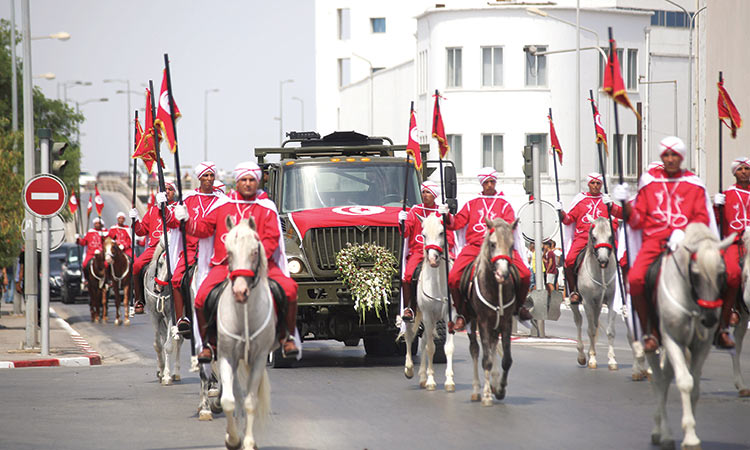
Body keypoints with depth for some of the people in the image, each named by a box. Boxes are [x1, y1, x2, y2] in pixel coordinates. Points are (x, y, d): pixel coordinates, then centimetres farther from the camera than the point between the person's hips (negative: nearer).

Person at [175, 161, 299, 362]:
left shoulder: (266, 208, 8)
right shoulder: (223, 204, 14)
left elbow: (272, 240, 0)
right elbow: (204, 228, 14)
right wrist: (187, 221, -5)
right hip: (224, 264, 1)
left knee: (289, 289, -24)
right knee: (202, 297, -22)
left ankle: (288, 338, -7)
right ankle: (208, 344, -1)